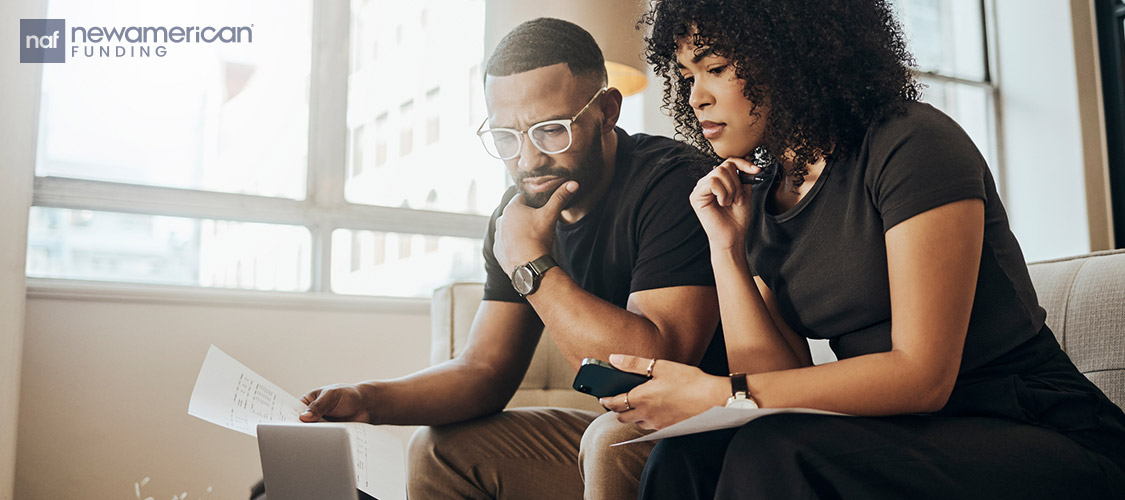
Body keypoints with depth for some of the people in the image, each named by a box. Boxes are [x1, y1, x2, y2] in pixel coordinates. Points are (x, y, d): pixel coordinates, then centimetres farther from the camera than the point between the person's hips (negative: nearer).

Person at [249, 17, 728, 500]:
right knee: (440, 449, 3)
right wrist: (368, 400, -15)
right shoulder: (522, 209, 2)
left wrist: (532, 265, -25)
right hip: (610, 428, 7)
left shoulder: (672, 181, -21)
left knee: (611, 439, -35)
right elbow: (484, 369, 2)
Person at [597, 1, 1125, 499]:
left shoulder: (911, 145, -13)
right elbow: (777, 378, 1)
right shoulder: (758, 200, 8)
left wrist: (716, 393, -21)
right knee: (687, 456, -22)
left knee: (774, 455, -30)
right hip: (898, 434, 5)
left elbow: (923, 375, -19)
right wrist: (726, 246, -6)